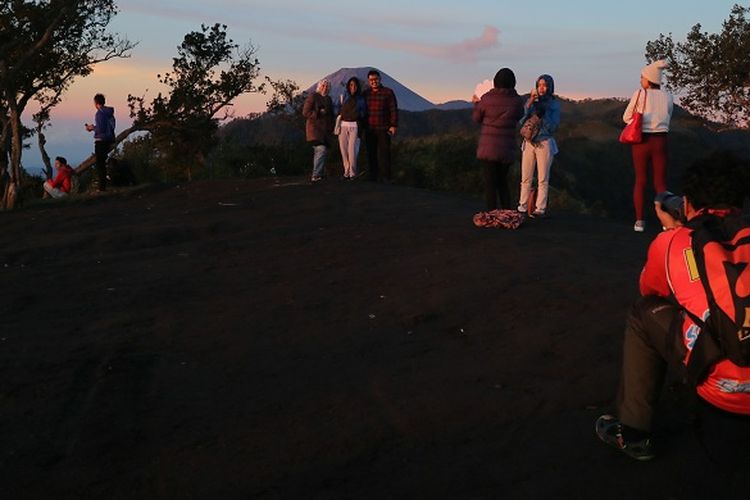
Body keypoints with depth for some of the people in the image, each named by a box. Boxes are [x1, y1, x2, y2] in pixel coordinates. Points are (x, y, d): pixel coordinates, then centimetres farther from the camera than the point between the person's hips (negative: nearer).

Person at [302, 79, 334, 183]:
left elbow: (331, 114, 27)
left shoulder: (328, 99, 19)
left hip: (325, 130, 8)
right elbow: (305, 112, -10)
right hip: (315, 128, -8)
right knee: (321, 150, -19)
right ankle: (316, 176, -20)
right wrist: (319, 113, -18)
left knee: (323, 152, 8)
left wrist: (331, 127, 16)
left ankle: (320, 174, 17)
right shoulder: (313, 97, -4)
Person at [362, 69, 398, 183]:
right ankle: (373, 176, 12)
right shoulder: (365, 93, 12)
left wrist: (394, 125, -10)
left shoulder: (388, 92, 0)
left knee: (384, 153, -5)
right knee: (371, 154, 5)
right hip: (369, 129, 4)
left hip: (383, 129, -4)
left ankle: (385, 177, -2)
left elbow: (393, 110, -3)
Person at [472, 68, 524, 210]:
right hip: (507, 150, 2)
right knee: (503, 182, 18)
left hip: (488, 149, -2)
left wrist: (476, 103, 22)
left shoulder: (486, 98, -9)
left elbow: (476, 118, 5)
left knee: (490, 184, 4)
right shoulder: (517, 101, -6)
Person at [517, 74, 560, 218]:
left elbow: (552, 127, -8)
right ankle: (522, 206, 12)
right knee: (526, 178, 5)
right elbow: (521, 121, -6)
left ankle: (540, 208, 3)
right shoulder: (532, 101, 4)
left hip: (544, 143, -3)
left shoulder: (554, 104, -1)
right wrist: (530, 102, -14)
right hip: (529, 142, 3)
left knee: (542, 179, 0)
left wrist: (543, 112, -19)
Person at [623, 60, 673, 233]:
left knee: (640, 181, 10)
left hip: (642, 140, -2)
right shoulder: (668, 97, 3)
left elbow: (627, 118, 2)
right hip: (660, 141, 2)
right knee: (660, 182, 9)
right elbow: (667, 119, 14)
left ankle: (639, 221, 6)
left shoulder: (639, 94, -6)